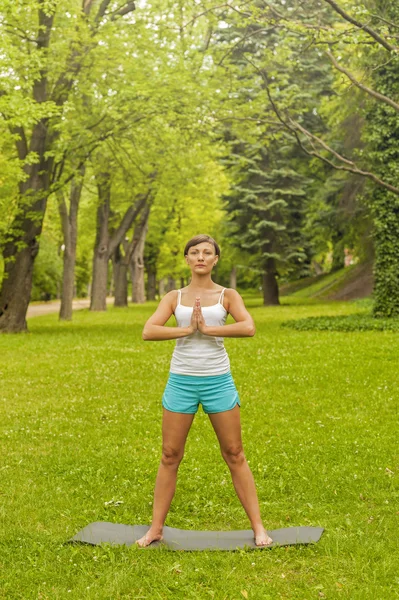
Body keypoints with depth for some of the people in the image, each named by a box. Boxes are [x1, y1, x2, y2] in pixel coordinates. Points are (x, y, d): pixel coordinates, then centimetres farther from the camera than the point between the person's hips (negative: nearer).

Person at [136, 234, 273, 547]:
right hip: (181, 381, 1)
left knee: (235, 455, 5)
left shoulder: (227, 295, 3)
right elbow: (148, 331, -8)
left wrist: (208, 328, -18)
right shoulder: (174, 297, 6)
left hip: (218, 381, -1)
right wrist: (187, 329, -15)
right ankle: (156, 527, 18)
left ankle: (258, 527, 14)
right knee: (170, 456, 6)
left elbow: (249, 328, -16)